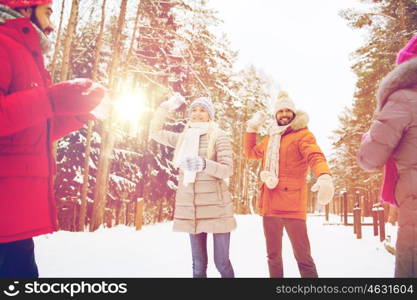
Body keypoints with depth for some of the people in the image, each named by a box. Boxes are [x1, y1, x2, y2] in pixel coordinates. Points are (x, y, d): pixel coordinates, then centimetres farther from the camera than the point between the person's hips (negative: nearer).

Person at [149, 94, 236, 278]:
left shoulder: (219, 136, -3)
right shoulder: (183, 137, 13)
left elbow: (227, 170, -12)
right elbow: (155, 132, 21)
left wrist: (203, 164, -31)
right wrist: (167, 106, 13)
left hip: (215, 207, -4)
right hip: (191, 208, 4)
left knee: (221, 262, -2)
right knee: (198, 264, 10)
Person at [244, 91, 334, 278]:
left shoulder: (302, 134, 0)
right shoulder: (270, 138, 20)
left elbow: (315, 156, -18)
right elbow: (250, 152, 35)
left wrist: (324, 177, -39)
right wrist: (252, 127, 26)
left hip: (291, 204, -6)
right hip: (269, 204, 6)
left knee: (302, 256, -5)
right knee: (273, 255, 15)